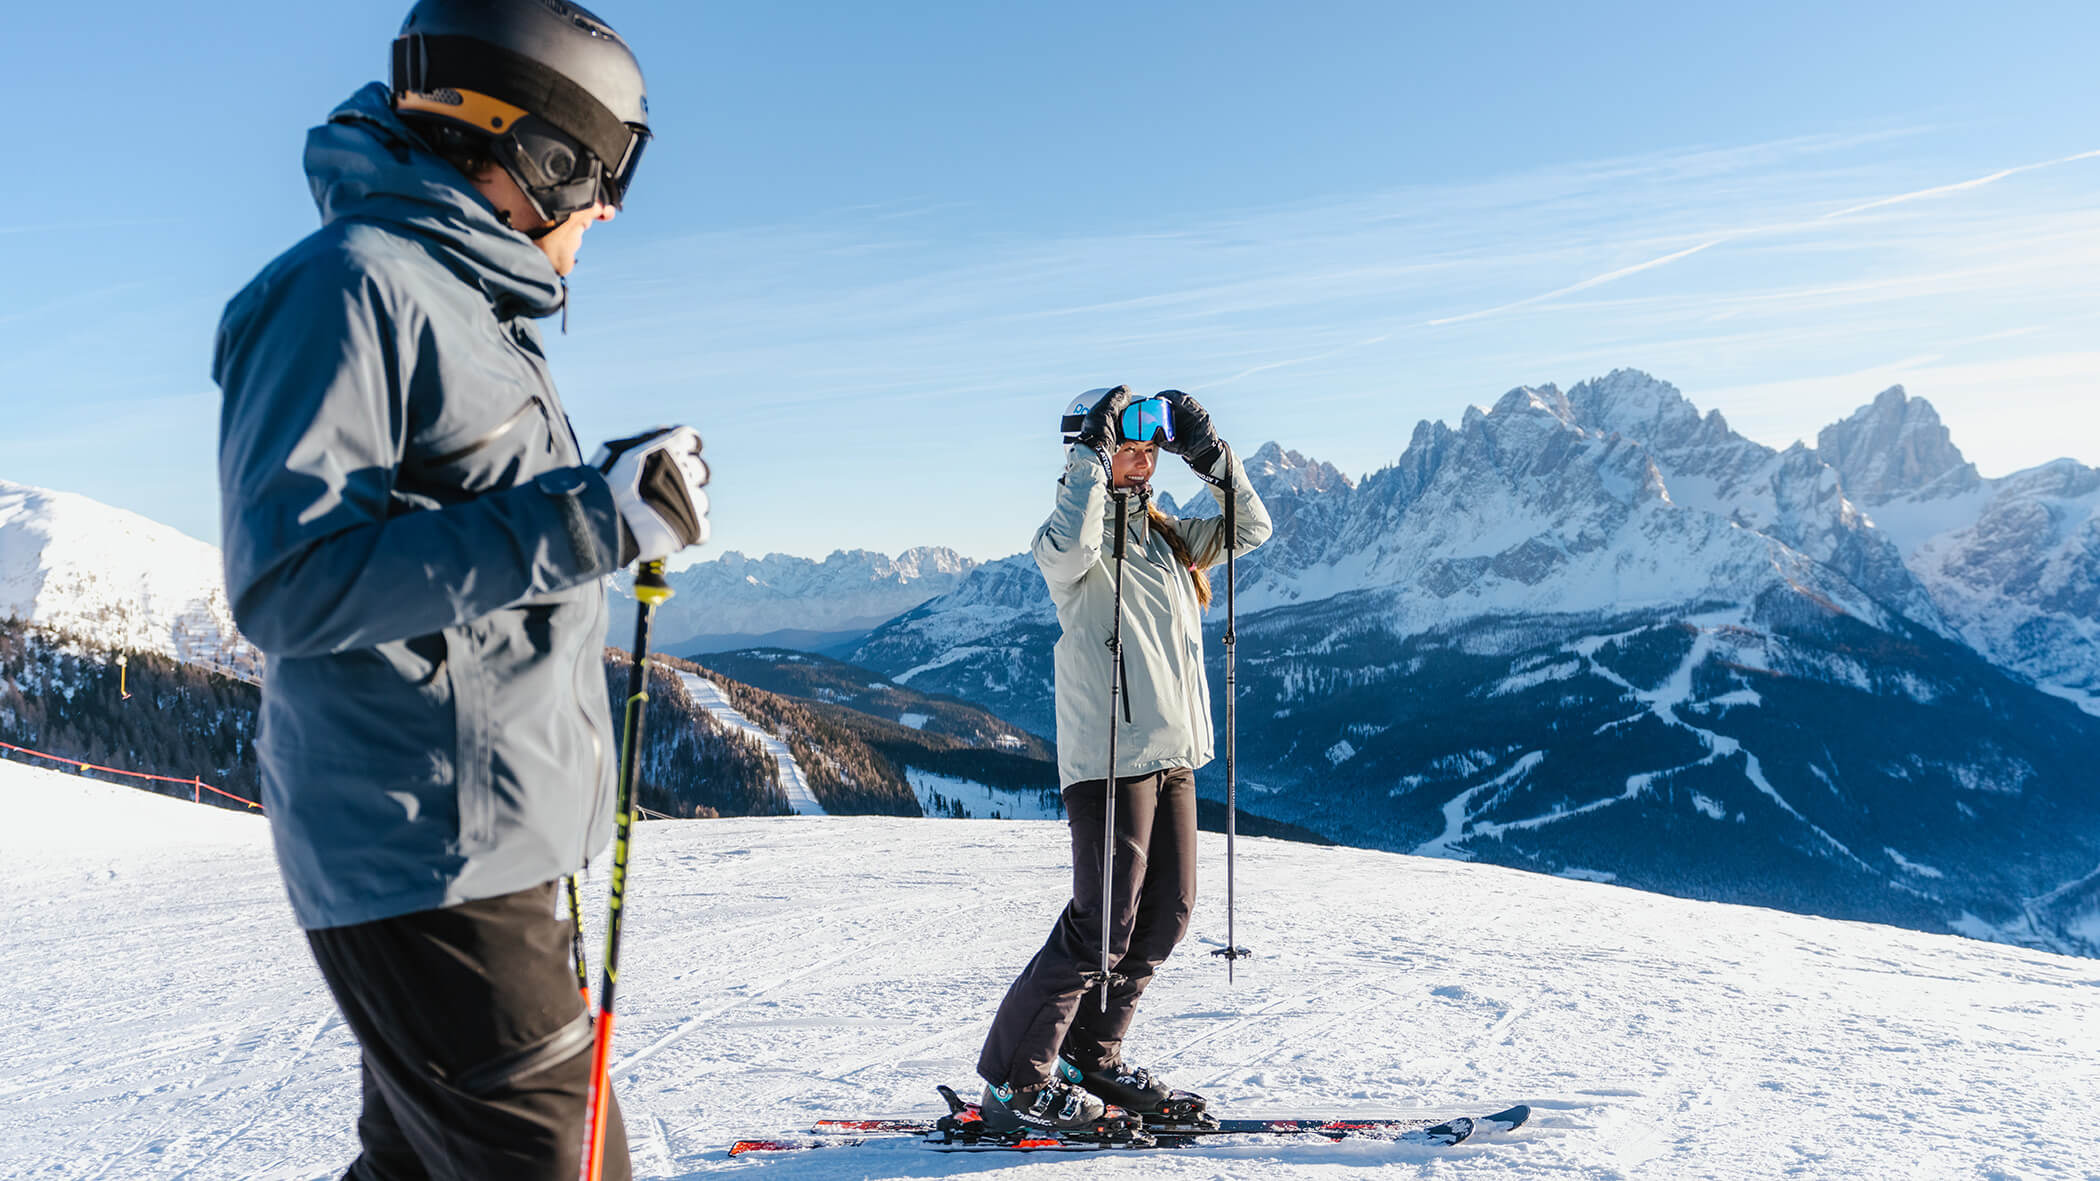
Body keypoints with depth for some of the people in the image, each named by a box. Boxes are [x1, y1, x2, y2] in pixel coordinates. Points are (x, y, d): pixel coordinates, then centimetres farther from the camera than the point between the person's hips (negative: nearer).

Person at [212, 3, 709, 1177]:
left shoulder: (474, 305, 18)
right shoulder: (348, 282, -13)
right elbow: (294, 580, -23)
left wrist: (619, 503, 14)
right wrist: (588, 519, -25)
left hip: (496, 844, 10)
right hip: (422, 856, -10)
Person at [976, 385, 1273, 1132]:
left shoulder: (1165, 537, 18)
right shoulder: (1078, 532, -5)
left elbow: (1251, 530, 19)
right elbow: (1068, 550, -30)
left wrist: (1211, 455, 8)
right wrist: (1093, 455, -20)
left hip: (1171, 755, 8)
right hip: (1108, 754, -8)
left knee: (1166, 915, 10)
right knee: (1104, 922, -8)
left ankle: (1090, 1062, 23)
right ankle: (1015, 1081, 4)